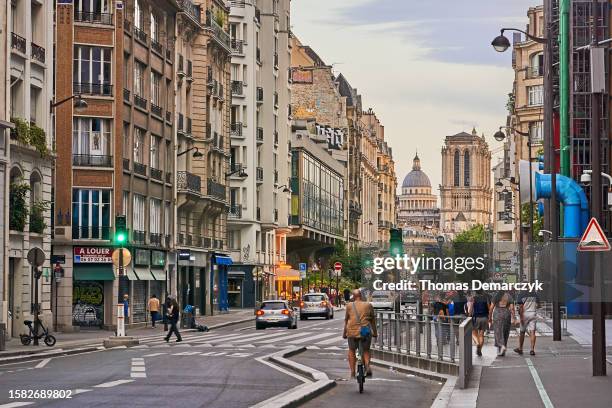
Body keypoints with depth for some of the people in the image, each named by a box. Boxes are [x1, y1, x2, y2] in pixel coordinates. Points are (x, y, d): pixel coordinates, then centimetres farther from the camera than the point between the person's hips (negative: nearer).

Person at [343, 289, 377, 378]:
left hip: (352, 332, 0)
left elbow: (346, 320, 6)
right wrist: (375, 332, 18)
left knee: (351, 351, 18)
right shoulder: (368, 305, 5)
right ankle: (367, 366, -9)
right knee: (366, 351, 17)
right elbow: (373, 320, 10)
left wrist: (344, 333, 14)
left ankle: (352, 373, 14)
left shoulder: (349, 306, 2)